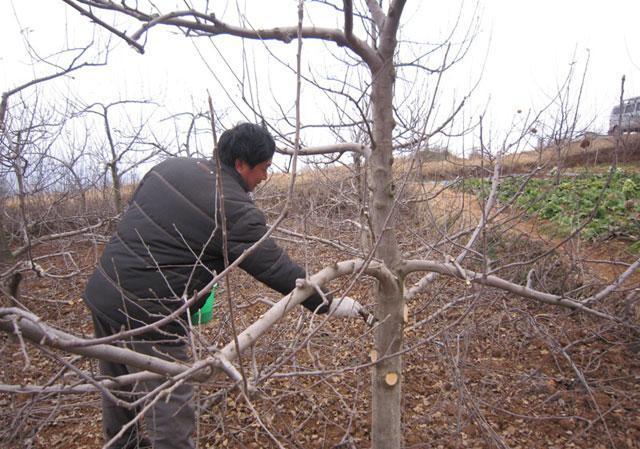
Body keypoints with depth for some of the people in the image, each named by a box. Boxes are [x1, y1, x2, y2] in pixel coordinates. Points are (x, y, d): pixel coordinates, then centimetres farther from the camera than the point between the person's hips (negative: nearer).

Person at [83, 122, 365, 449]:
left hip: (102, 291, 9)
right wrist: (330, 305, -4)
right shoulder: (236, 210, -17)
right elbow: (280, 270, -15)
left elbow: (136, 216, 15)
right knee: (170, 409, 4)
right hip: (145, 312, -9)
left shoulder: (170, 167, 5)